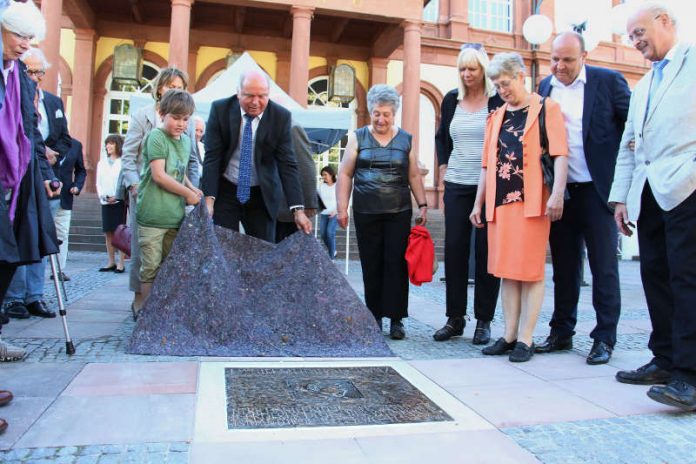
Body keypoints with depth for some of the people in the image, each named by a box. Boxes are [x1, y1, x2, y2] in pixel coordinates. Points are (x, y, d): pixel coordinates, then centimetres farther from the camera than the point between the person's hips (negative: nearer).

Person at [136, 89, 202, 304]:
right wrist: (188, 193, -9)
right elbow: (159, 175, -15)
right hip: (153, 215, -7)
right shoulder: (156, 136, -8)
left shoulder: (187, 140, 15)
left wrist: (192, 187, 4)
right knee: (151, 268, 0)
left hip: (176, 216, 7)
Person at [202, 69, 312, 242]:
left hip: (262, 195, 0)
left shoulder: (281, 116, -11)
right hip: (224, 191, 0)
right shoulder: (220, 109, -10)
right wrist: (209, 198, -20)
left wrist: (298, 209, -19)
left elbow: (287, 164, -12)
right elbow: (212, 157, -10)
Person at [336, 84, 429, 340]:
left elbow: (415, 176, 11)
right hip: (366, 213, 0)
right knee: (371, 265, 4)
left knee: (396, 263, -4)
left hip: (399, 212, 0)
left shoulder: (405, 140, 9)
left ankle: (396, 318, 4)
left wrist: (422, 205, 4)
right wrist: (342, 208, -1)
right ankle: (374, 316, 16)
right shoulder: (358, 138, 7)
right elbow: (345, 175, 5)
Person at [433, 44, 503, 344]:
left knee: (486, 251, 1)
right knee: (454, 249, 3)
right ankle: (455, 318, 14)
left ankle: (483, 320, 12)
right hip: (456, 185, 4)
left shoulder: (499, 100, -3)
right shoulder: (451, 99, 10)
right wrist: (443, 167, 11)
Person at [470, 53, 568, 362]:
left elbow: (559, 154, -6)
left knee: (531, 270, -2)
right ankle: (509, 335, 15)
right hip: (500, 200, 5)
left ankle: (525, 339, 5)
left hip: (532, 200, -5)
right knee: (506, 270, 7)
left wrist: (557, 194, -17)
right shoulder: (496, 118, 18)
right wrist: (478, 203, 14)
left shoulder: (546, 108, 3)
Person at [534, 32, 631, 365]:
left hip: (597, 189, -4)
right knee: (564, 267, 12)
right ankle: (561, 333, 23)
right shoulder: (545, 87, 10)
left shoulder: (607, 81, -2)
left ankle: (604, 339, 14)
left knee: (604, 267, 3)